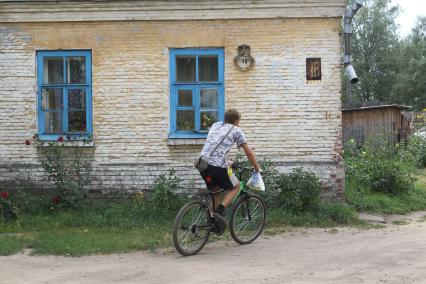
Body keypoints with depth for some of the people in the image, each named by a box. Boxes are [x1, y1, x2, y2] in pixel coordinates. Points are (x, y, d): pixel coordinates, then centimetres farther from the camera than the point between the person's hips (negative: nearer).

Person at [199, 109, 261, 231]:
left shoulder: (215, 125, 25)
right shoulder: (236, 130, 9)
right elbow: (249, 152, 11)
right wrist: (257, 169, 22)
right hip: (217, 165, -6)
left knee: (215, 190, 26)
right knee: (235, 186, 16)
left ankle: (214, 220, 23)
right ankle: (220, 211, -3)